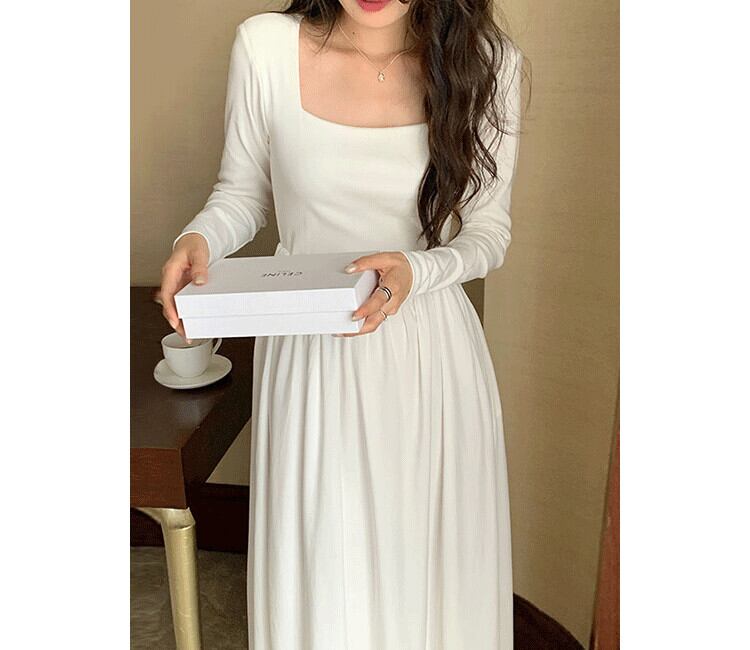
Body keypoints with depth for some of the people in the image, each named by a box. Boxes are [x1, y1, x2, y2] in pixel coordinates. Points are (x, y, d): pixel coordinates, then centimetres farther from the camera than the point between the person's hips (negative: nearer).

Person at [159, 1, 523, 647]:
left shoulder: (488, 61, -8)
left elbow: (488, 229, -1)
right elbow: (243, 193, 4)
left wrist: (416, 271, -21)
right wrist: (197, 239, -18)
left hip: (430, 351, 1)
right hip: (308, 351, 0)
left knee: (431, 558, 17)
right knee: (317, 574, 14)